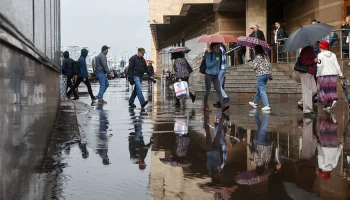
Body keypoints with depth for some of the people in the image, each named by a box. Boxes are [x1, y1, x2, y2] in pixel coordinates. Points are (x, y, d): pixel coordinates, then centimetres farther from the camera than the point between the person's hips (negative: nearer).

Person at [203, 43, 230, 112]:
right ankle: (205, 106, 13)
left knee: (219, 90, -4)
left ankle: (223, 106, -12)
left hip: (216, 75, 6)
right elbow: (208, 65, -18)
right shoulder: (209, 54, -9)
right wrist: (216, 60, -18)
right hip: (209, 75, -6)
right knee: (208, 91, 2)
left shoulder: (217, 54, 11)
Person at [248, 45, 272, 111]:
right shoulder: (265, 56, 12)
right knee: (259, 89, 21)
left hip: (260, 75, -9)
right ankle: (255, 103, 33)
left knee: (262, 91, -6)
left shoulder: (258, 57, -11)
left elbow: (254, 66, -14)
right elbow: (269, 65, 13)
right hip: (266, 74, 9)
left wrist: (250, 62, 6)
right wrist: (270, 75, 19)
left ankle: (267, 106, -11)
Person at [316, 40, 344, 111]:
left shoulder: (320, 55, -6)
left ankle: (328, 105, 0)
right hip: (333, 74, 4)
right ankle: (334, 99, -11)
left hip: (324, 75, -4)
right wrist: (340, 74, 12)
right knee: (332, 89, 12)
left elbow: (320, 66, -12)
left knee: (325, 90, 3)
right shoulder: (333, 55, 7)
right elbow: (337, 65, 6)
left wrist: (317, 74, -1)